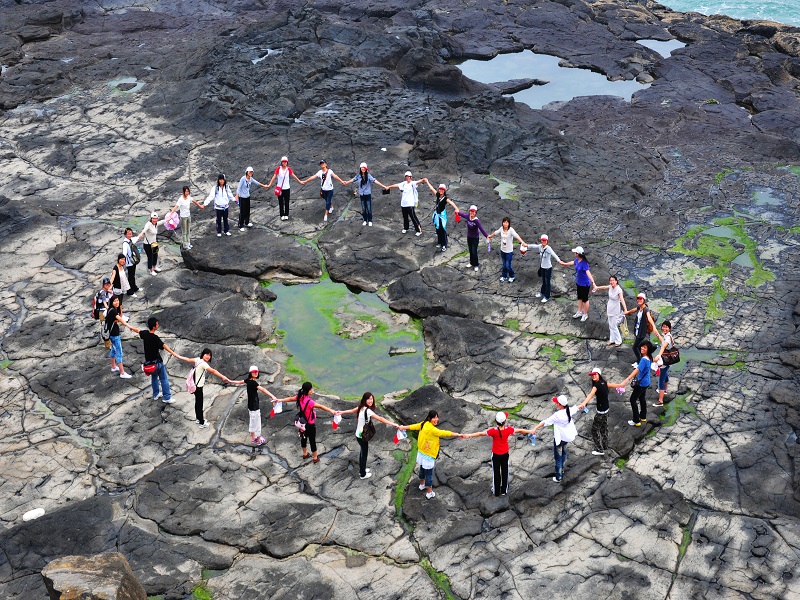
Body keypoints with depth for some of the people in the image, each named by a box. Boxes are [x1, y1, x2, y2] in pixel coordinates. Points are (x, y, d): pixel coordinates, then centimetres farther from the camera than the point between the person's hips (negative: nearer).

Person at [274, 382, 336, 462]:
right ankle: (315, 458, 26)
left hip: (303, 423, 7)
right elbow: (320, 406, -47)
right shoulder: (309, 401, -35)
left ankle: (305, 454, 45)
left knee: (304, 438, 25)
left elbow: (291, 398, 6)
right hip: (310, 425, -7)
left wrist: (280, 400, 22)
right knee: (312, 441, 10)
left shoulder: (300, 397, -11)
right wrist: (331, 410, -56)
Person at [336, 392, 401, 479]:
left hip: (359, 434, 9)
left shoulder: (362, 407, -4)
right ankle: (363, 474, 26)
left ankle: (361, 470, 44)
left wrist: (341, 412, 30)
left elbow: (352, 411, 13)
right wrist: (393, 424, -38)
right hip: (362, 436, -9)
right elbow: (380, 419, -36)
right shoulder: (367, 411, -31)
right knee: (364, 453, 10)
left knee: (362, 452, 26)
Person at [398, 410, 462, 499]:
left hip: (421, 453, 9)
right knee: (429, 474, 7)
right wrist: (457, 434, -25)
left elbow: (414, 426, 6)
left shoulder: (424, 424, -7)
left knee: (422, 469, 29)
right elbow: (444, 433, -30)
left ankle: (422, 484, 51)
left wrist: (403, 427, 21)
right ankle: (429, 493, 19)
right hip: (428, 456, -9)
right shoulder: (432, 429, -31)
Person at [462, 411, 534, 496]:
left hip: (496, 455, -2)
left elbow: (480, 433, -28)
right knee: (504, 472, 17)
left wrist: (468, 435, -26)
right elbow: (520, 431, -6)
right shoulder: (508, 430, -20)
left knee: (496, 473, 14)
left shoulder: (493, 431, -27)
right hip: (505, 454, 2)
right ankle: (504, 491, 28)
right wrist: (530, 431, 10)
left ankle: (496, 491, 24)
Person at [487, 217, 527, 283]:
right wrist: (490, 236, 35)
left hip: (509, 251, -5)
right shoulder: (501, 229, -5)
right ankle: (503, 276, 36)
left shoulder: (511, 230, -21)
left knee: (508, 265, -1)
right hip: (502, 250, 5)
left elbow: (517, 236, -36)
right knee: (504, 264, 17)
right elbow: (495, 233, 16)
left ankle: (511, 276, 24)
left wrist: (522, 242, -52)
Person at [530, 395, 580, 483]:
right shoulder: (569, 411, -8)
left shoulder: (557, 415, -29)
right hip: (567, 436, 7)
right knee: (563, 452, 29)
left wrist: (535, 429, -39)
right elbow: (576, 408, 16)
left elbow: (545, 422, -35)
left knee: (558, 457, 4)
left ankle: (558, 477, 9)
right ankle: (562, 469, 47)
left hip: (559, 438, -7)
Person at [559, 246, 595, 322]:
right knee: (580, 298, 23)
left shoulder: (584, 263, -32)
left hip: (585, 285, -8)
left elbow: (588, 273, -41)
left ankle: (585, 314, 29)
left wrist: (593, 283, -53)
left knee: (585, 300, 11)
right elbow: (573, 262, 19)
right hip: (579, 283, 8)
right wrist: (565, 264, 39)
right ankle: (579, 312, 41)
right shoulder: (577, 260, -6)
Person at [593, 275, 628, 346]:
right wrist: (597, 288, 35)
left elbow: (622, 300, -39)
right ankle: (612, 340, 29)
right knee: (611, 326, 16)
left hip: (615, 310, -7)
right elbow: (604, 287, 17)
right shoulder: (610, 287, -6)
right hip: (609, 309, 7)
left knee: (614, 326, 0)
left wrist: (625, 309, -51)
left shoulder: (619, 290, -26)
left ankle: (618, 341, 15)